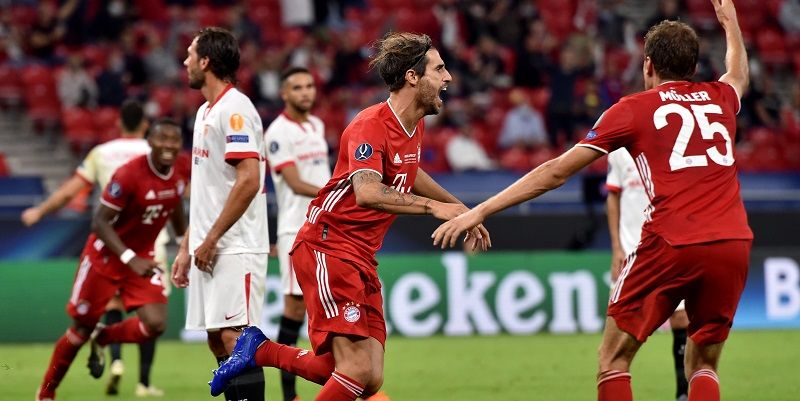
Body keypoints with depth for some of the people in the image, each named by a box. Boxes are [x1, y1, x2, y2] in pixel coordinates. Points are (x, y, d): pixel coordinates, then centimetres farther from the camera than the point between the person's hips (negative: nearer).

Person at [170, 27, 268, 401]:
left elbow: (249, 181, -21)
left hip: (235, 248, -10)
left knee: (234, 337, -13)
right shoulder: (205, 111, 17)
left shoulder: (235, 108, -13)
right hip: (209, 248, 10)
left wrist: (210, 240, -17)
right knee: (217, 340, 8)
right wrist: (187, 246, 20)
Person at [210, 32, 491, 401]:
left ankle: (260, 351, 16)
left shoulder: (415, 126, 11)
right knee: (359, 371, -19)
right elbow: (367, 192, -35)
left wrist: (459, 209, 36)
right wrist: (432, 206, -41)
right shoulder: (371, 125, -17)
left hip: (362, 260, 9)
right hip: (327, 247, -9)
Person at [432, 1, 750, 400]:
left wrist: (480, 211, 13)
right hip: (733, 245, 4)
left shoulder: (634, 108, 8)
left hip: (671, 244, -4)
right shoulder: (720, 98, 19)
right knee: (703, 366, 15)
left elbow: (556, 171, 8)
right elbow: (739, 74, 47)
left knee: (614, 359, 9)